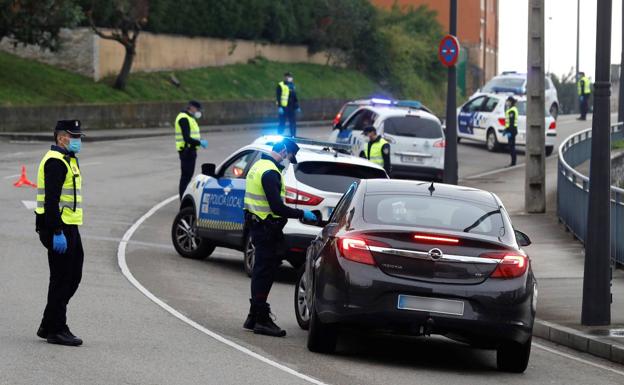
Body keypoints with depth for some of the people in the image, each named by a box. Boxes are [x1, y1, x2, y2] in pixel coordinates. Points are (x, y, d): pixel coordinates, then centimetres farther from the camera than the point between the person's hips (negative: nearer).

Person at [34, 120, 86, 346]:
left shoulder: (67, 160, 19)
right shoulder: (55, 162, -15)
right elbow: (51, 200, -22)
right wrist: (57, 233, -26)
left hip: (69, 227, 10)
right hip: (59, 228, -10)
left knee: (73, 276, 13)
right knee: (62, 279, -4)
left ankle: (49, 326, 18)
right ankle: (56, 330, 2)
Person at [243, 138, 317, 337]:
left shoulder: (260, 165, 15)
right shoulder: (270, 172, -19)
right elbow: (277, 207, -23)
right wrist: (302, 214, -13)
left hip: (256, 222, 10)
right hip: (266, 228, -10)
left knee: (262, 271, 15)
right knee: (264, 271, -6)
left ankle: (254, 317, 22)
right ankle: (261, 320, -4)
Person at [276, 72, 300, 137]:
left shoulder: (292, 85, 16)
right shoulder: (281, 85, -4)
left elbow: (295, 97, 22)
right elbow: (278, 97, -9)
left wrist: (297, 107, 19)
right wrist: (279, 107, -17)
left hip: (291, 107, 6)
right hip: (284, 107, -6)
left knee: (293, 123, 7)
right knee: (282, 124, -4)